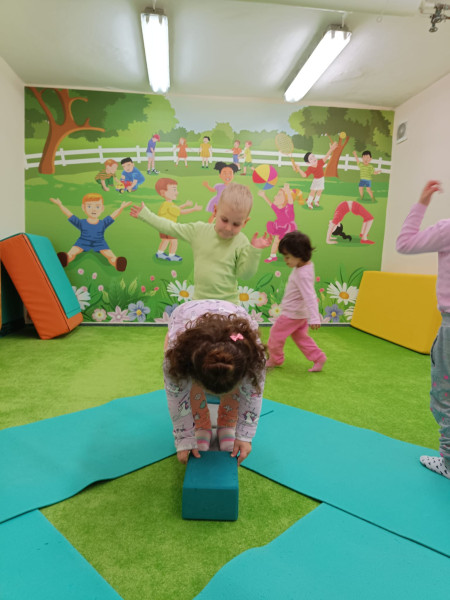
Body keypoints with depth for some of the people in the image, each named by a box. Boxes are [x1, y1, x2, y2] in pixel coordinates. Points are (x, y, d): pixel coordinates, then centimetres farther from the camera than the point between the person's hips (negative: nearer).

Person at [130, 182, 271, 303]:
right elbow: (171, 228, 9)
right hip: (199, 300, 3)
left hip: (227, 303, -2)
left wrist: (254, 251, -18)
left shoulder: (241, 242, -8)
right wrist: (144, 214, 16)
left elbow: (245, 274, -6)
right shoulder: (199, 230, -1)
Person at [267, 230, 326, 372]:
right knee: (301, 337, 21)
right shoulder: (306, 265, 0)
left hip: (292, 314, -9)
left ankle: (275, 359, 27)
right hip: (300, 314, 9)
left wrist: (314, 318, -38)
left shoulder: (303, 274, -30)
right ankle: (318, 358, 21)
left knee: (276, 334, 9)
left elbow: (310, 297, -35)